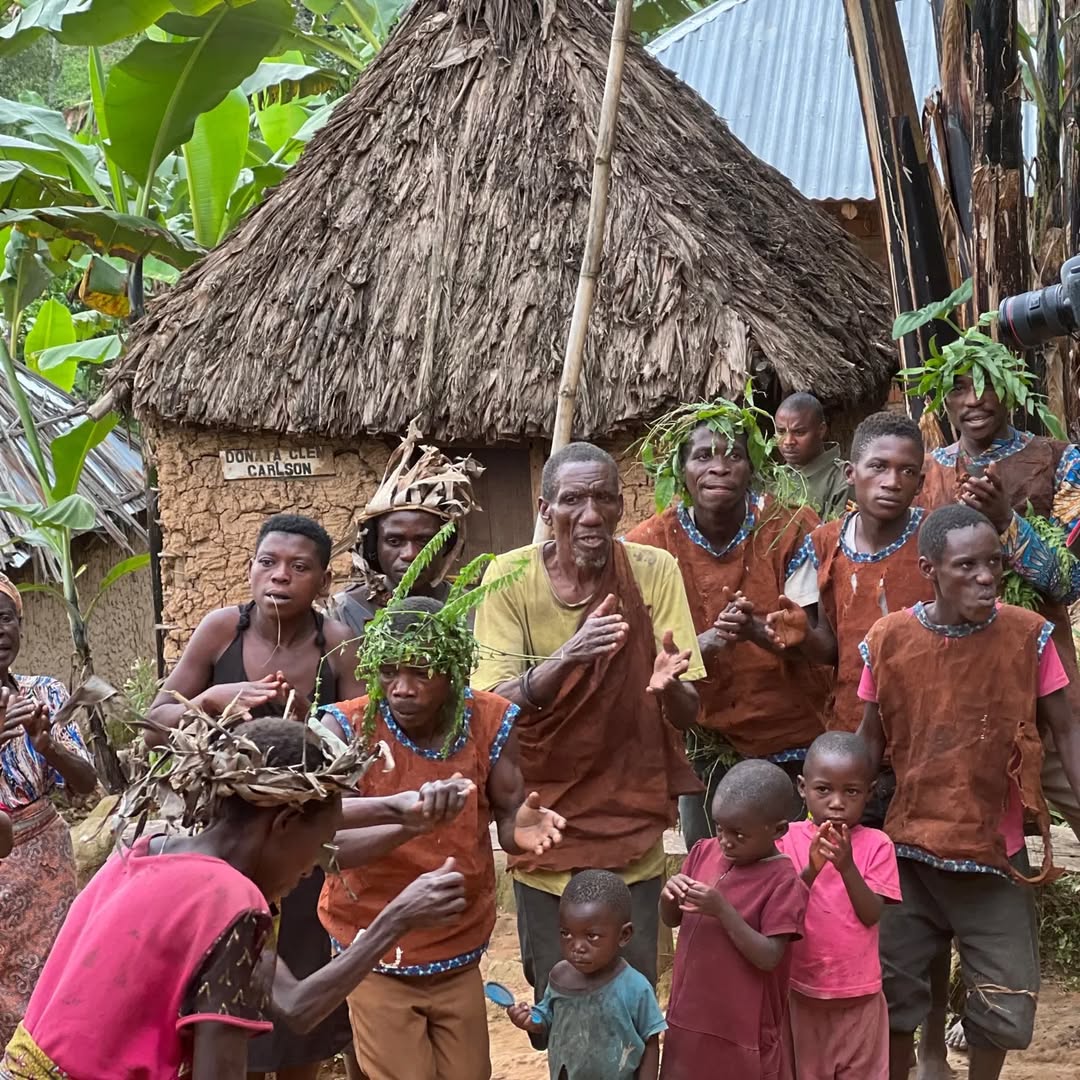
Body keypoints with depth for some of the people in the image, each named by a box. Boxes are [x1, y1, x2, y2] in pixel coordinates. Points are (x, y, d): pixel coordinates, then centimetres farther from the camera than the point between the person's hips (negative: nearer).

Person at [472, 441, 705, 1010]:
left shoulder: (654, 571, -9)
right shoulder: (510, 575, -10)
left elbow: (688, 714, -9)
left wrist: (667, 686, -33)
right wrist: (567, 657, -33)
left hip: (632, 828, 0)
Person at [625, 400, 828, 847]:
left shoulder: (789, 529, -10)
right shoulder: (650, 544, -8)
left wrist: (757, 631, -33)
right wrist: (707, 642, -30)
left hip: (789, 734, -1)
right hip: (705, 741, 1)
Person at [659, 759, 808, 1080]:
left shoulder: (783, 881, -17)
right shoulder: (704, 853, 0)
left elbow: (769, 957, -21)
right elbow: (672, 920, 9)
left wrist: (722, 909, -28)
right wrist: (668, 896, -13)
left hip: (745, 1030, -6)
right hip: (690, 1017, 6)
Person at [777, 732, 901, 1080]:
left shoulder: (876, 845, -6)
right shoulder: (789, 839, -4)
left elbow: (871, 915, -13)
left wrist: (847, 865, -27)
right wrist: (811, 869, -26)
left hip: (859, 996, 0)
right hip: (800, 991, 0)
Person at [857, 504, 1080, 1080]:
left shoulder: (1029, 634, -10)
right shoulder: (888, 638, -8)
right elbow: (872, 740, 3)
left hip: (997, 853, 0)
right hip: (909, 850, 0)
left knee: (1006, 1005, 8)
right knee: (891, 993, 10)